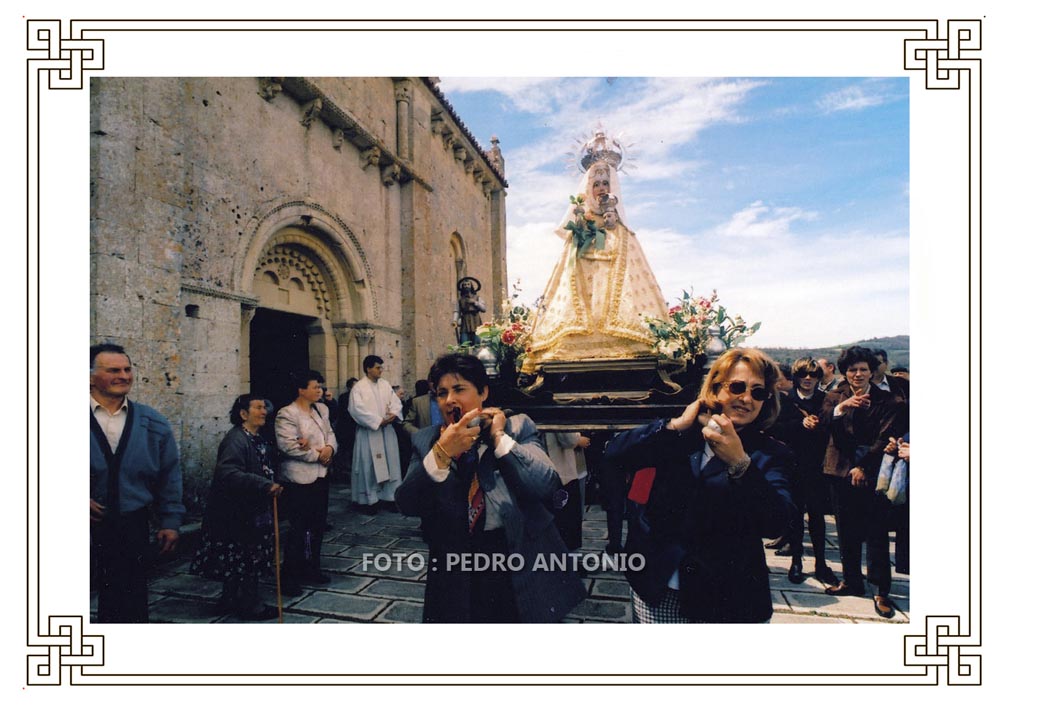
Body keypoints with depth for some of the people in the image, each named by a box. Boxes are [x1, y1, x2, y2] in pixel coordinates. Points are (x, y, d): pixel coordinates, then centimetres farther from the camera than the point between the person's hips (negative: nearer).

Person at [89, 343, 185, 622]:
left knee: (130, 604, 9)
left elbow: (170, 476, 8)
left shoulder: (154, 424, 4)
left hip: (132, 527, 2)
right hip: (93, 523, -2)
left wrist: (171, 521, 5)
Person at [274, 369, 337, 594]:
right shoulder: (287, 414, -13)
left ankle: (312, 568, 30)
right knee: (299, 529, -2)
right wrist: (317, 455, -15)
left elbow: (330, 434, 11)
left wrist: (329, 448, -11)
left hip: (320, 475, 8)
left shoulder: (321, 409, 10)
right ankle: (288, 575, 12)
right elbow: (288, 445, -22)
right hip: (299, 479, -8)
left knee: (317, 525, 15)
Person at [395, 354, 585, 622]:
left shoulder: (518, 427, -5)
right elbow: (407, 505, -11)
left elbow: (547, 486, -18)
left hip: (521, 554, 0)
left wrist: (499, 437, -16)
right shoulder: (426, 440, 1)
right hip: (457, 566, 1)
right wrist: (441, 452, -24)